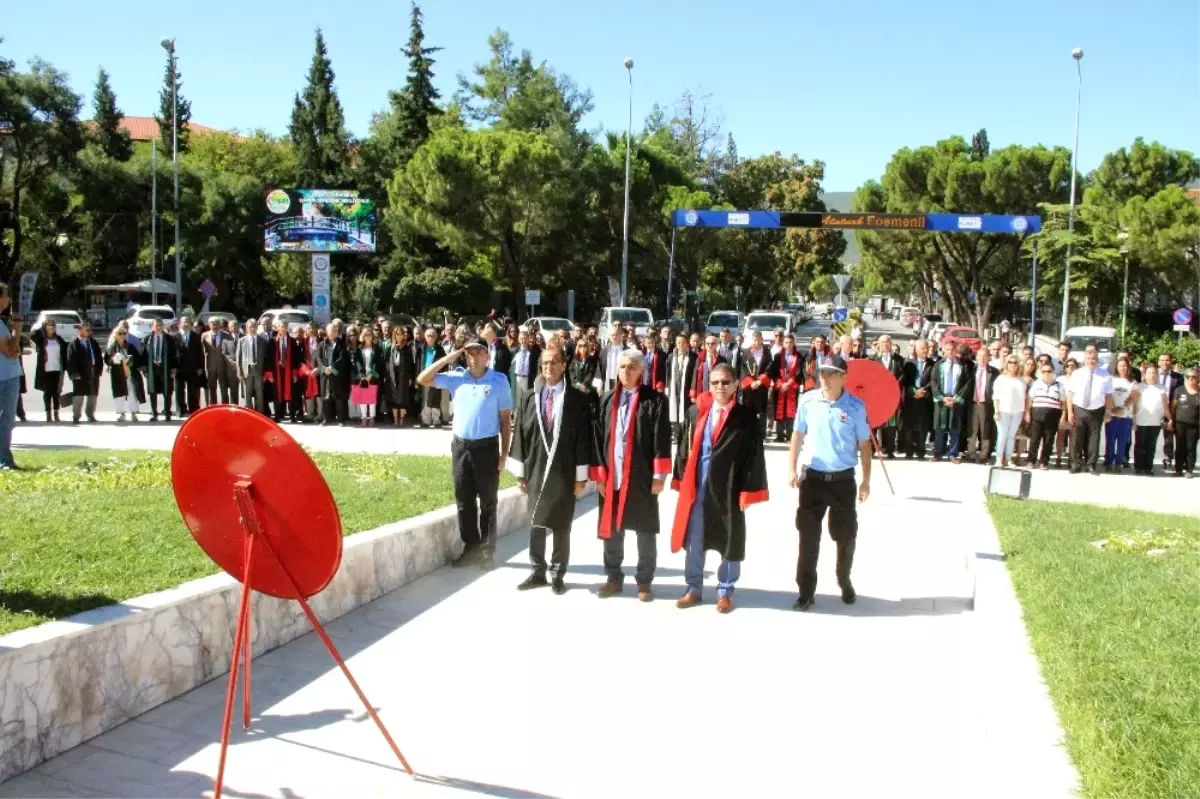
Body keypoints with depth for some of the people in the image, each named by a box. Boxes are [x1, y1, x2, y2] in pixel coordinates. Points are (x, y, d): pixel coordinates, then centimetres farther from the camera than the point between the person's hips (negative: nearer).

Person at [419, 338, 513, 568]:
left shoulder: (499, 380, -6)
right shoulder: (456, 377, 3)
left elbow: (506, 419, -3)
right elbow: (422, 379, 2)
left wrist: (504, 454, -6)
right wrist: (446, 359, -6)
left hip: (487, 447, -3)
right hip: (460, 446, 3)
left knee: (488, 502, 6)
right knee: (464, 501, 10)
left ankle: (487, 551, 14)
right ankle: (470, 548, 22)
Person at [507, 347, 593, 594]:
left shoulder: (578, 399, -6)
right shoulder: (529, 397, 4)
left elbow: (584, 438, -6)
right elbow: (521, 433, 5)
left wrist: (581, 476, -7)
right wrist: (520, 470, 3)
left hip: (564, 472, -3)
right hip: (535, 469, 3)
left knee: (561, 527, 6)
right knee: (535, 524, 10)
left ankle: (558, 575, 17)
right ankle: (538, 572, 22)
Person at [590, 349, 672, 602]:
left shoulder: (655, 400, -4)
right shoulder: (606, 400, 7)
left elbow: (662, 440, -7)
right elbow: (598, 438, 6)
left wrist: (659, 475, -11)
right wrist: (599, 474, 1)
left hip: (642, 476, -3)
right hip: (612, 475, 3)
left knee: (645, 530, 6)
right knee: (611, 529, 10)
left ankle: (644, 581, 18)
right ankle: (614, 577, 24)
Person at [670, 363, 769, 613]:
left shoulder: (746, 418, -6)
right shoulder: (695, 412, 3)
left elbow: (753, 457, -7)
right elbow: (685, 448, 8)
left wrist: (747, 492, -10)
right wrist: (681, 481, 3)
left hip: (728, 489, -3)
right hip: (696, 488, 3)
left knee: (729, 543, 9)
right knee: (694, 540, 11)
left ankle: (725, 591, 24)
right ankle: (694, 588, 26)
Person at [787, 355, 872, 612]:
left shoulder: (856, 406, -8)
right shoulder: (807, 400, -5)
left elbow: (864, 445, -1)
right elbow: (798, 435, 6)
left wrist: (866, 480, -1)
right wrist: (791, 469, 1)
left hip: (843, 479, -1)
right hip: (813, 477, 1)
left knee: (846, 536, 11)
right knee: (808, 536, 3)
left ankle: (845, 581, 35)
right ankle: (806, 591, 12)